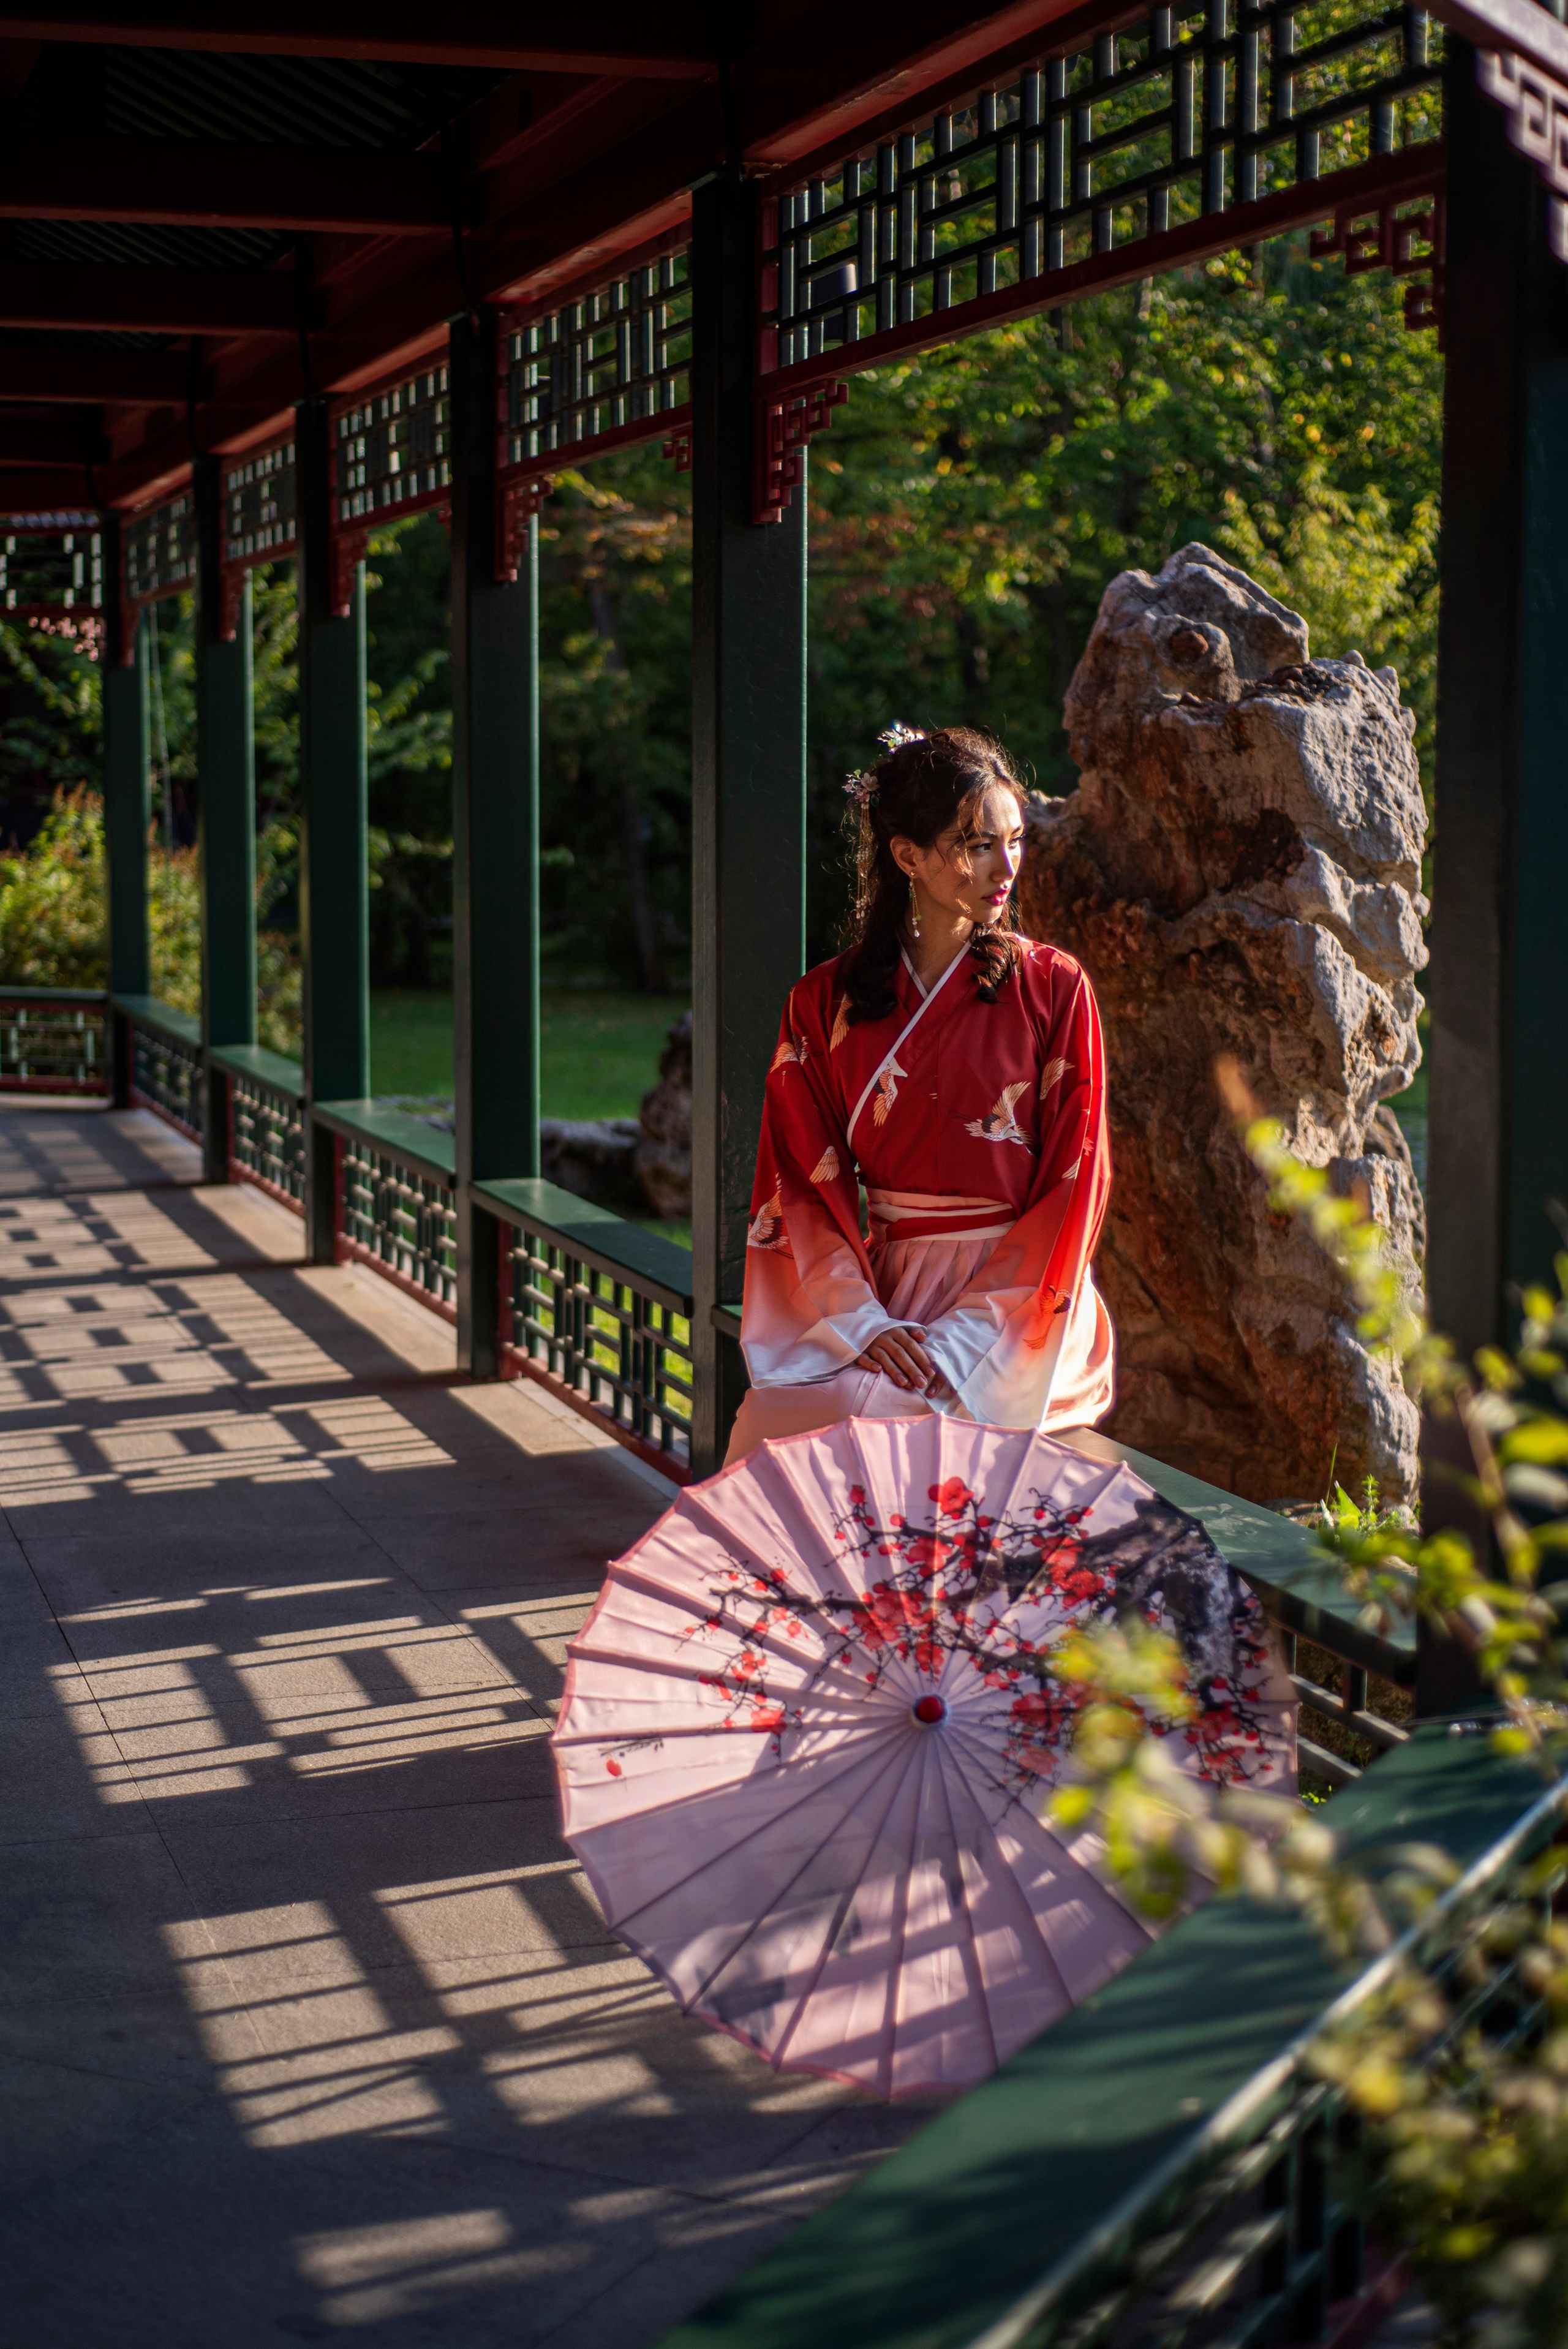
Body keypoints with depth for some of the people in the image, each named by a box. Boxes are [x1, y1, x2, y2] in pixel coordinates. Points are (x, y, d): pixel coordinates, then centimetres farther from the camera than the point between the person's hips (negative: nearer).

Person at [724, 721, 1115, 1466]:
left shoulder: (1053, 989, 0)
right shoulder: (826, 1003, 7)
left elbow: (1074, 1187, -4)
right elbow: (805, 1186, 5)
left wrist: (964, 1338, -14)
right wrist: (864, 1322, -13)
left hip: (1021, 1310, -3)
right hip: (884, 1292, 3)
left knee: (872, 1412, -31)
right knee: (772, 1414, -27)